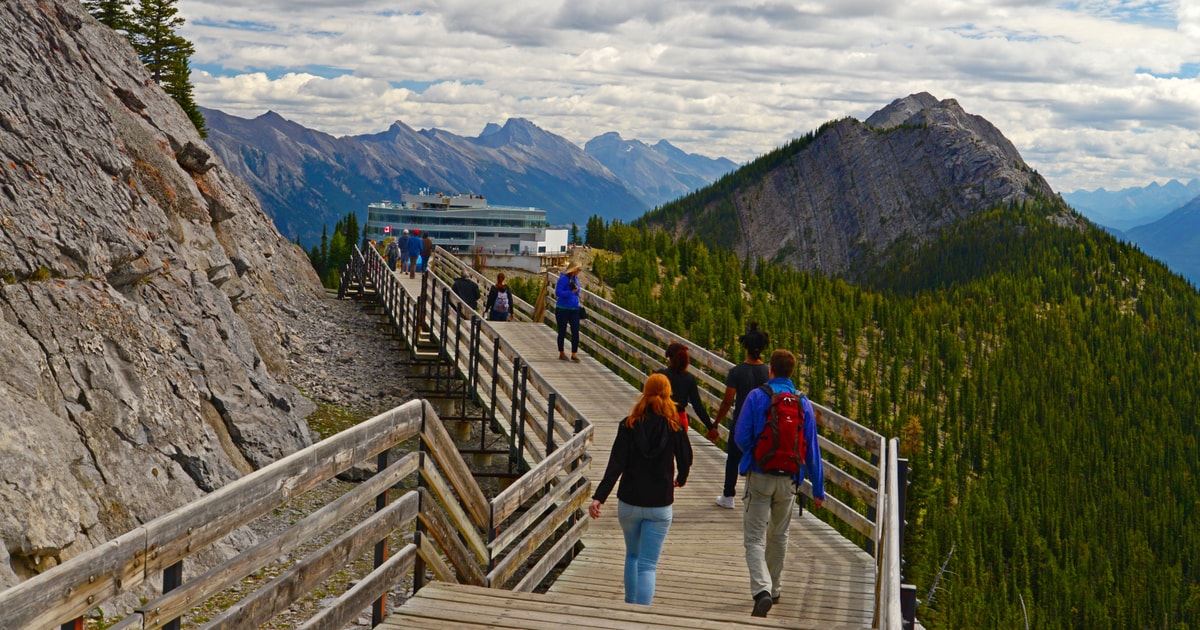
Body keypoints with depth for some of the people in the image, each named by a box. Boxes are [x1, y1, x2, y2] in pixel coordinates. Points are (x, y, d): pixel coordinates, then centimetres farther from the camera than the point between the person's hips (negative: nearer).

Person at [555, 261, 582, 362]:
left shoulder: (575, 278, 8)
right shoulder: (563, 279, -14)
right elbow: (558, 292, -20)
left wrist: (576, 289, 2)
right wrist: (571, 292, -23)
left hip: (574, 309, 6)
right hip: (562, 309, -6)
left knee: (575, 331, -4)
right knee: (562, 332, 8)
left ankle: (574, 354, 1)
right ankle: (561, 353, 23)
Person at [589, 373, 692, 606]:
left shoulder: (629, 425, -6)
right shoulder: (675, 427, -6)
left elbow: (615, 465, -14)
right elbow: (686, 460, 6)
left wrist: (599, 497, -18)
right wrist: (680, 480, 28)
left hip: (629, 502, 1)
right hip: (660, 505, -1)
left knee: (632, 554, 24)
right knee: (648, 565, 0)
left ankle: (630, 606, 30)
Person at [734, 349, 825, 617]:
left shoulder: (756, 397, -8)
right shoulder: (803, 403, 1)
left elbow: (741, 437, -8)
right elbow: (812, 449, 2)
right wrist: (818, 489, 8)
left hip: (760, 477, -3)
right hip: (788, 480, 3)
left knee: (754, 539, -2)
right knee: (779, 537, 20)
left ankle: (762, 590, -21)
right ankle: (773, 589, 31)